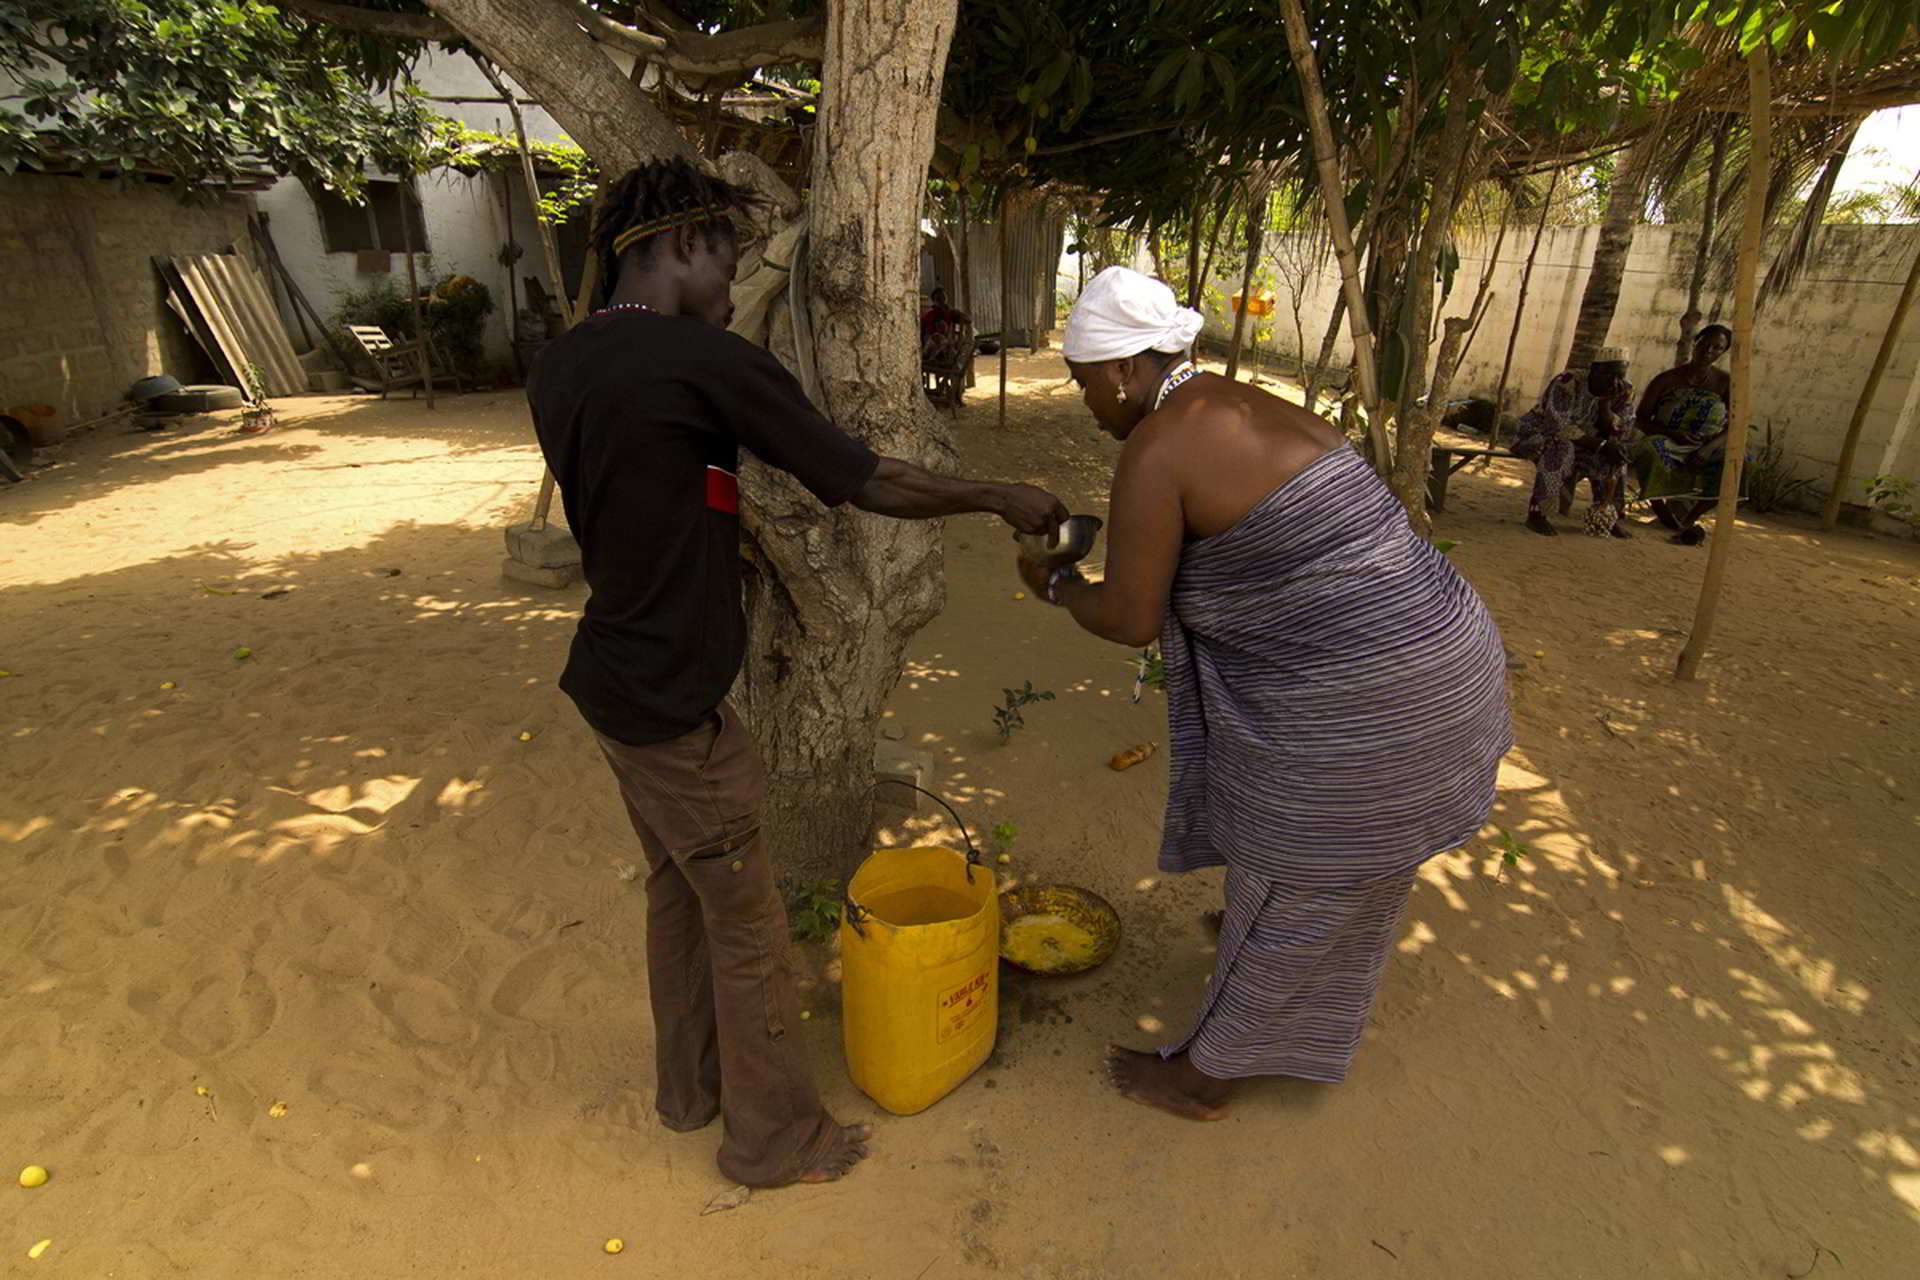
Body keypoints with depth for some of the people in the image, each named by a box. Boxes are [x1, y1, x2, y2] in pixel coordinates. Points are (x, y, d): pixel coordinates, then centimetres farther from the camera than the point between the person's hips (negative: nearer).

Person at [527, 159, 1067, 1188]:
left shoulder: (556, 368, 5)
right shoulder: (704, 360, -20)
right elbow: (876, 487, -15)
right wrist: (1005, 500, -1)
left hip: (610, 678, 9)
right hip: (673, 704, -9)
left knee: (677, 888, 24)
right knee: (748, 927, 8)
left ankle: (690, 1085, 44)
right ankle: (774, 1139, 30)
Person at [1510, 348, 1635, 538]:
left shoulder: (1624, 393, -6)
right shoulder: (1568, 383, -25)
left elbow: (1615, 434, -12)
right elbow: (1559, 426, -32)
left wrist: (1605, 404, -25)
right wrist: (1600, 445, -31)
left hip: (1574, 446, 7)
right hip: (1533, 436, -6)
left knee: (1615, 455, -13)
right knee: (1562, 446, -36)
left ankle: (1608, 516, 3)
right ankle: (1536, 511, -30)